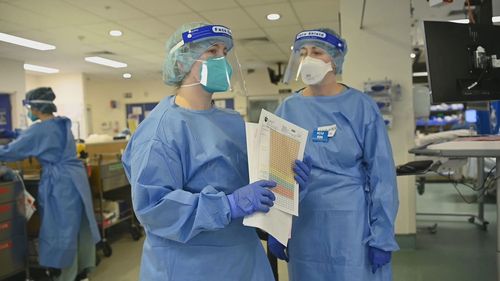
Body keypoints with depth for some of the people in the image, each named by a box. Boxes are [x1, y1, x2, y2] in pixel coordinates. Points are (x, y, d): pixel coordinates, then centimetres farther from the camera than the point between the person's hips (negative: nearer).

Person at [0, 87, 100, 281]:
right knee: (80, 225, 14)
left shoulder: (38, 130, -13)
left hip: (59, 183, -8)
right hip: (76, 178, 8)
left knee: (61, 229, 4)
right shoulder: (63, 124, 11)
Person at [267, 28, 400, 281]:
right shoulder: (287, 110, 1)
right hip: (303, 226, 2)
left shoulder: (361, 107, -4)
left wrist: (382, 236, -8)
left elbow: (381, 175, -5)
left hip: (352, 222, -2)